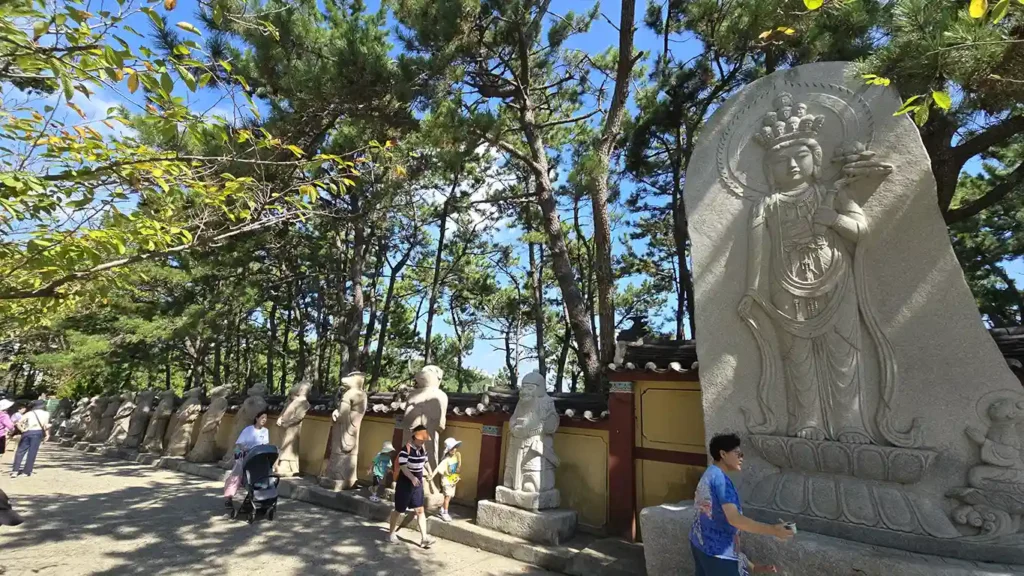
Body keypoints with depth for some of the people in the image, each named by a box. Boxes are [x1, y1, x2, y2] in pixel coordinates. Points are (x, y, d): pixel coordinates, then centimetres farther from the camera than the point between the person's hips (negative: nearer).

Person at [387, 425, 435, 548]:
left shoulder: (423, 449, 2)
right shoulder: (406, 449, -21)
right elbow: (403, 467, -28)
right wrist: (412, 478, -42)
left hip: (417, 484, 6)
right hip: (405, 484, -6)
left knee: (420, 510, 2)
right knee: (399, 510, 11)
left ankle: (424, 538, 4)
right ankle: (391, 534, 31)